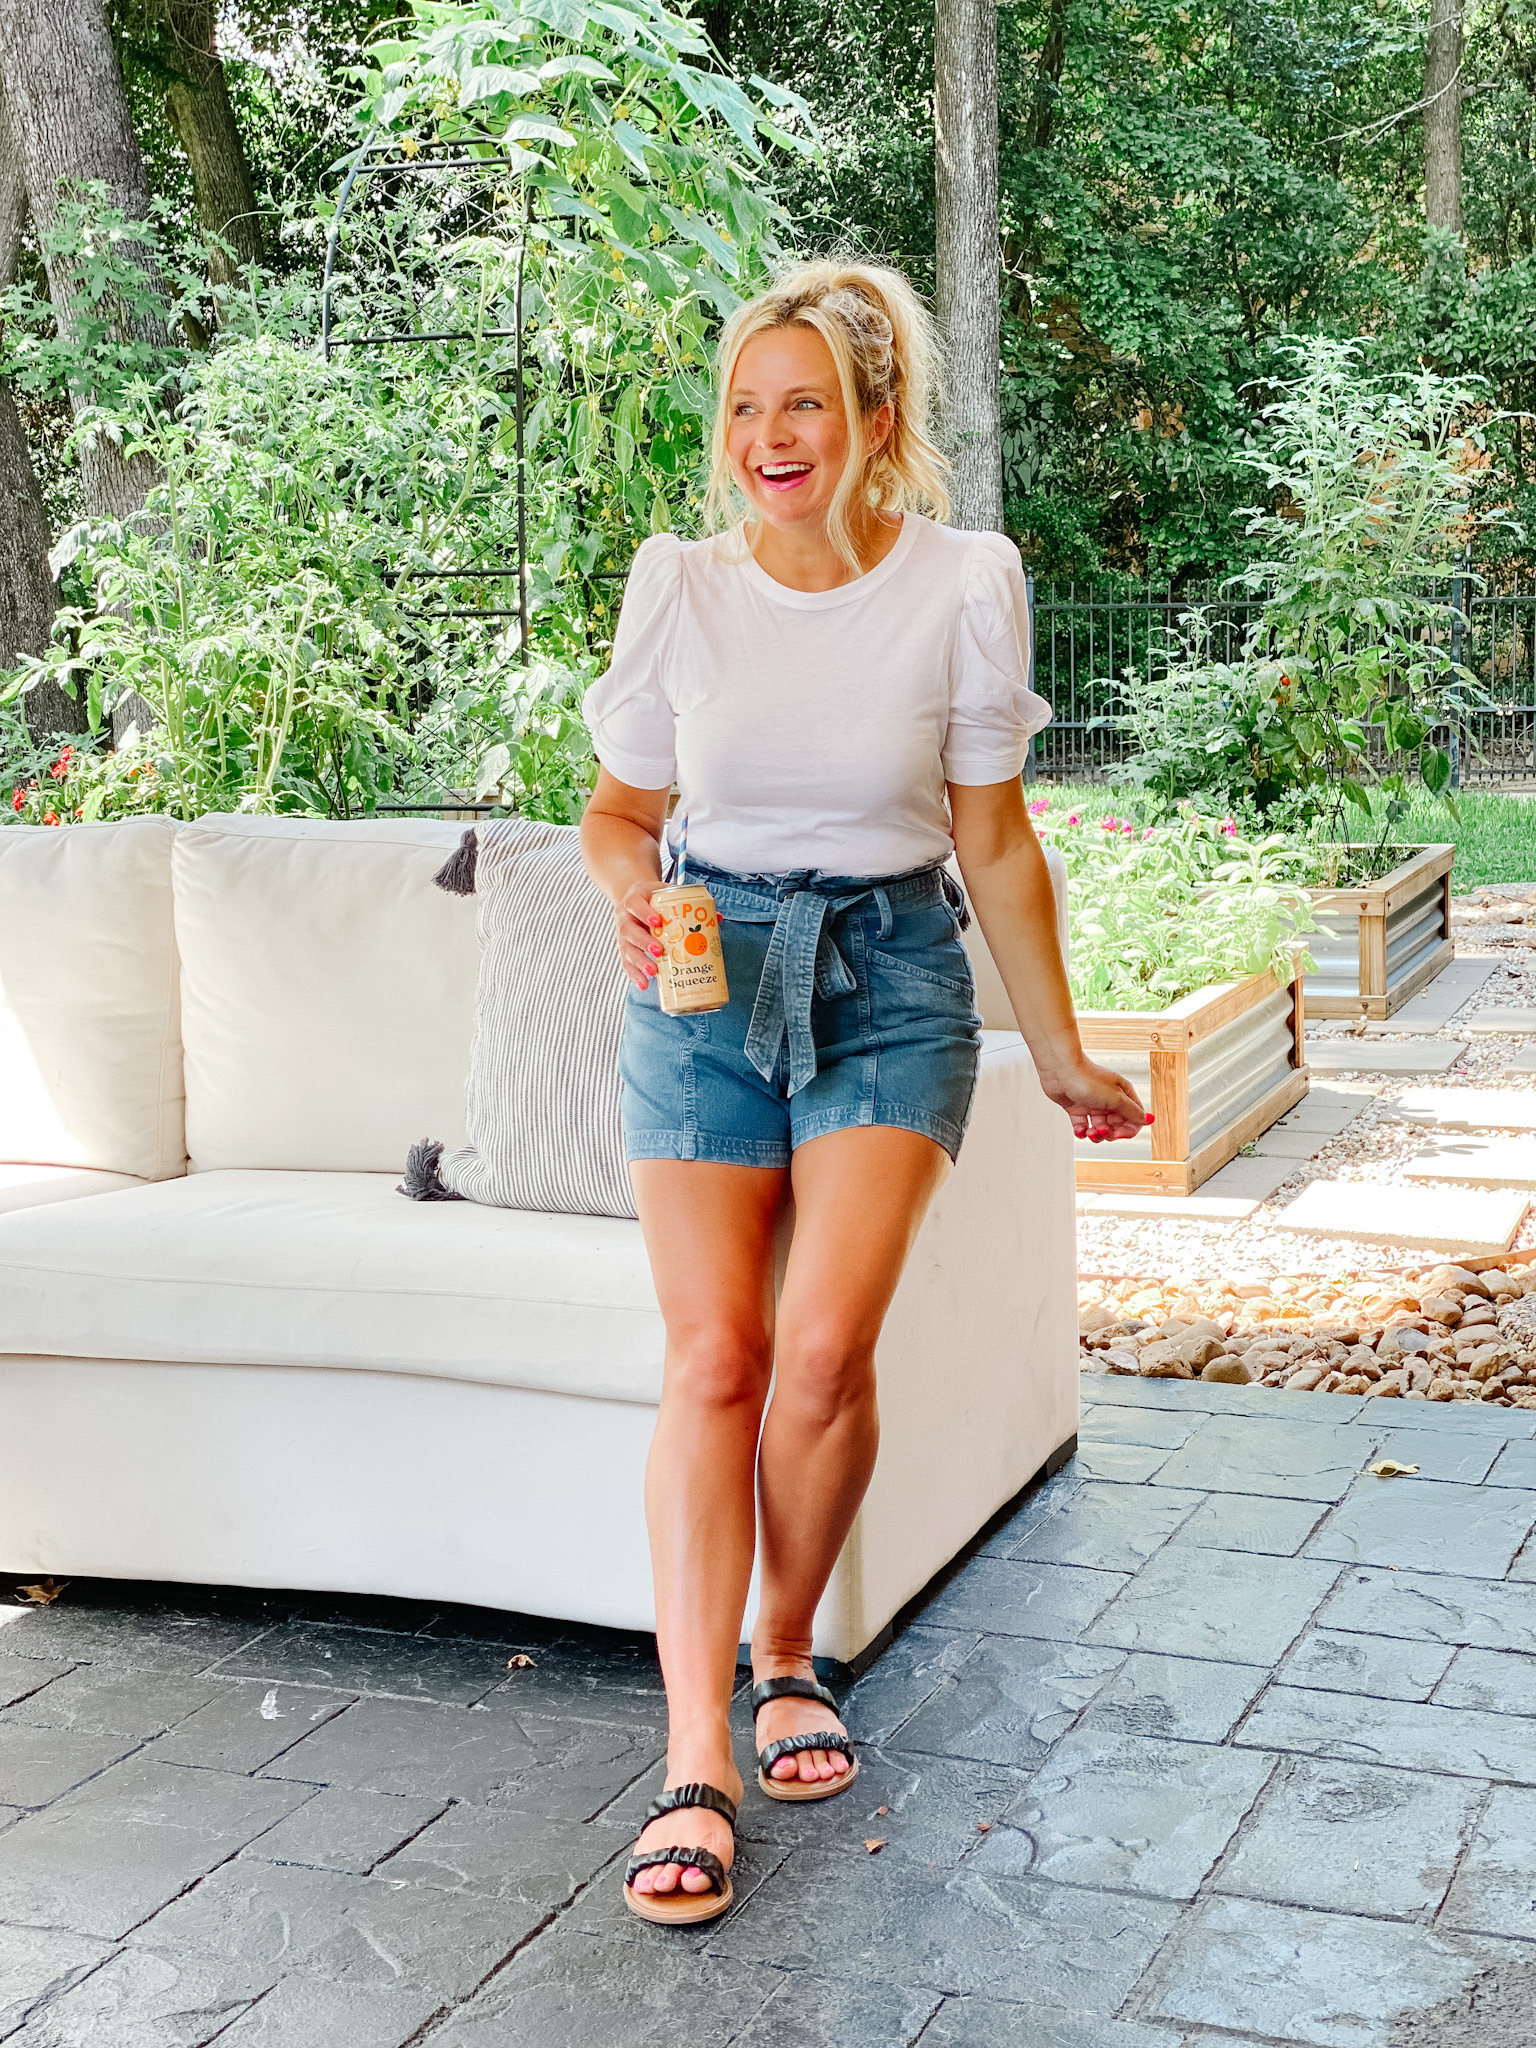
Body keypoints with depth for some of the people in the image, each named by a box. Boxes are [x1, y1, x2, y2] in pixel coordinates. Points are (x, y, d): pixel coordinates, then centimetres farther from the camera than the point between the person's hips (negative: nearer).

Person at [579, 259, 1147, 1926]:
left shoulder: (962, 585, -4)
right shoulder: (678, 587, 0)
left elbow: (995, 840, 3)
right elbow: (622, 800, 11)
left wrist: (1059, 1057, 8)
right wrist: (628, 883, -14)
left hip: (893, 974, -1)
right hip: (711, 973, 1)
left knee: (824, 1347, -16)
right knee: (713, 1354, -8)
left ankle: (783, 1652, 11)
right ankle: (696, 1754, -4)